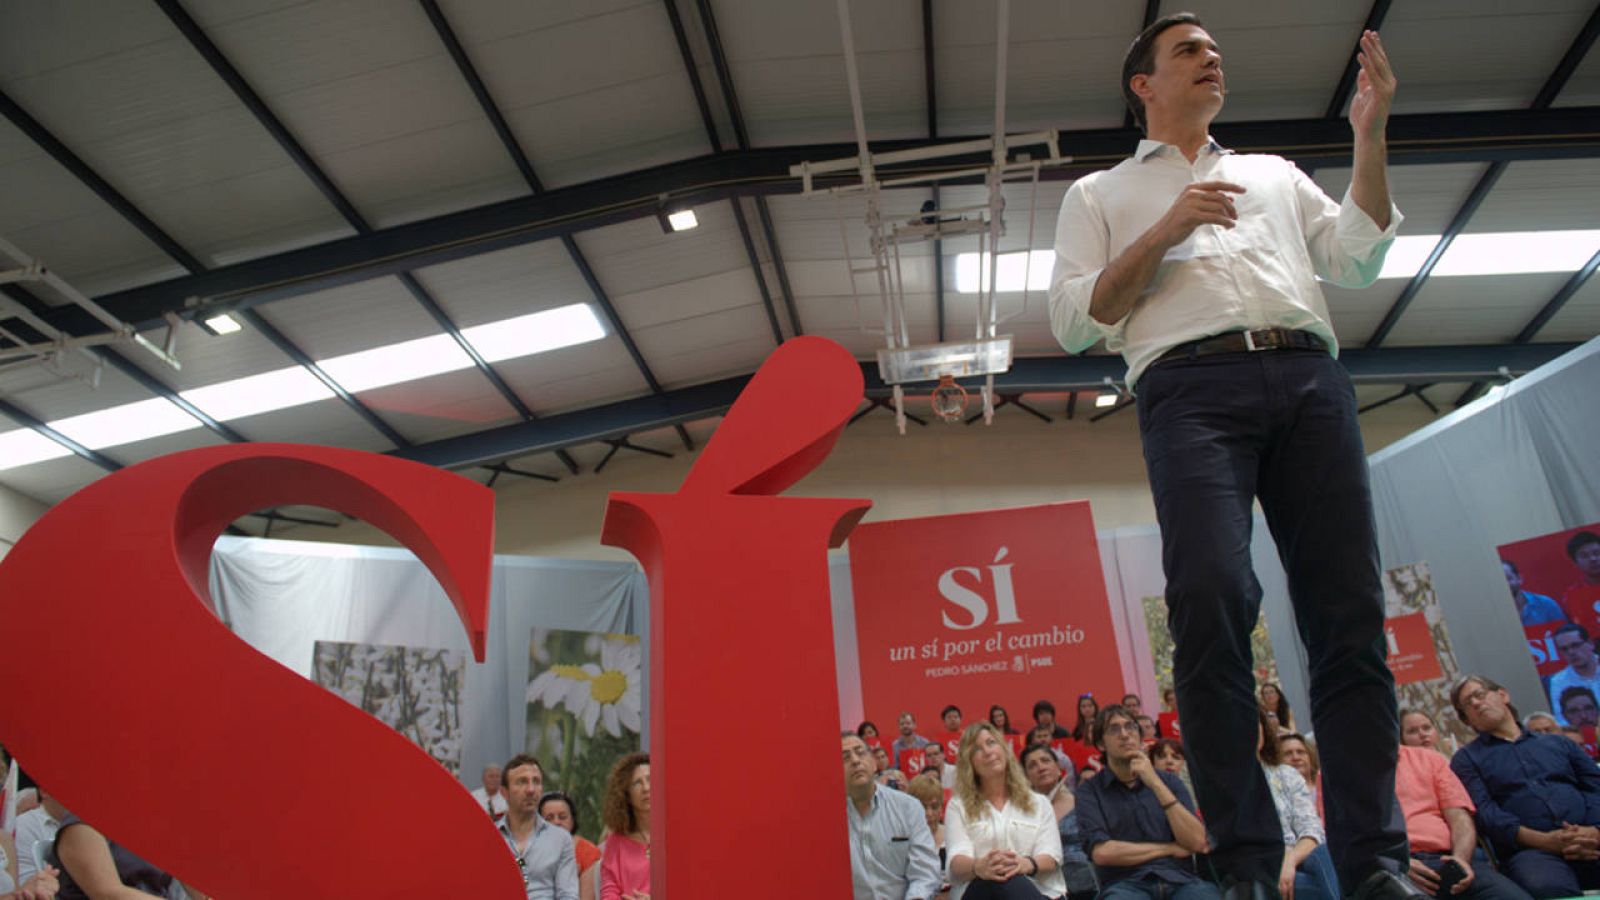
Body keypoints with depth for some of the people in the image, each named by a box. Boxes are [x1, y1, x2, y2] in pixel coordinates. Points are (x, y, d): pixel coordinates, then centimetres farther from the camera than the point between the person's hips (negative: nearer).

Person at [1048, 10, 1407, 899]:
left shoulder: (1275, 174, 34)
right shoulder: (1099, 193, 23)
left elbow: (1358, 259, 21)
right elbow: (1073, 320, 10)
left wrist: (1371, 135, 14)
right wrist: (1162, 234, -1)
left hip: (1311, 376, 4)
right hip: (1192, 385, -3)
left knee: (1350, 610, -7)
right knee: (1212, 598, -23)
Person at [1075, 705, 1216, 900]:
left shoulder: (1169, 781, 13)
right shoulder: (1090, 789, 4)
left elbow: (1197, 842, -1)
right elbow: (1102, 852, -10)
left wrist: (1156, 784, -9)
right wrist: (1169, 848, -2)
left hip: (1180, 880, 4)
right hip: (1126, 884, -3)